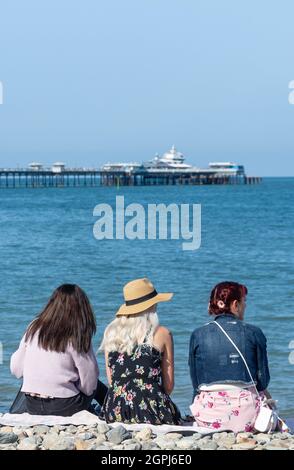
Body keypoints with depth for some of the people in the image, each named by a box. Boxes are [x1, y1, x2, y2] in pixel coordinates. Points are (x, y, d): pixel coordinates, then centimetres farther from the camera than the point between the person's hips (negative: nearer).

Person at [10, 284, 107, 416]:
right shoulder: (77, 337, -11)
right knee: (98, 386, 24)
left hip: (31, 406, 4)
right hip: (64, 408, -4)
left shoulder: (34, 327, 0)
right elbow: (88, 386, -8)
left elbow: (16, 369, 5)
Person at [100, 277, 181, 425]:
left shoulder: (111, 332, 10)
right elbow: (168, 385, 5)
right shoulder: (162, 334, 1)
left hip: (116, 412, 4)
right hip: (150, 412, -4)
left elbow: (111, 381, 13)